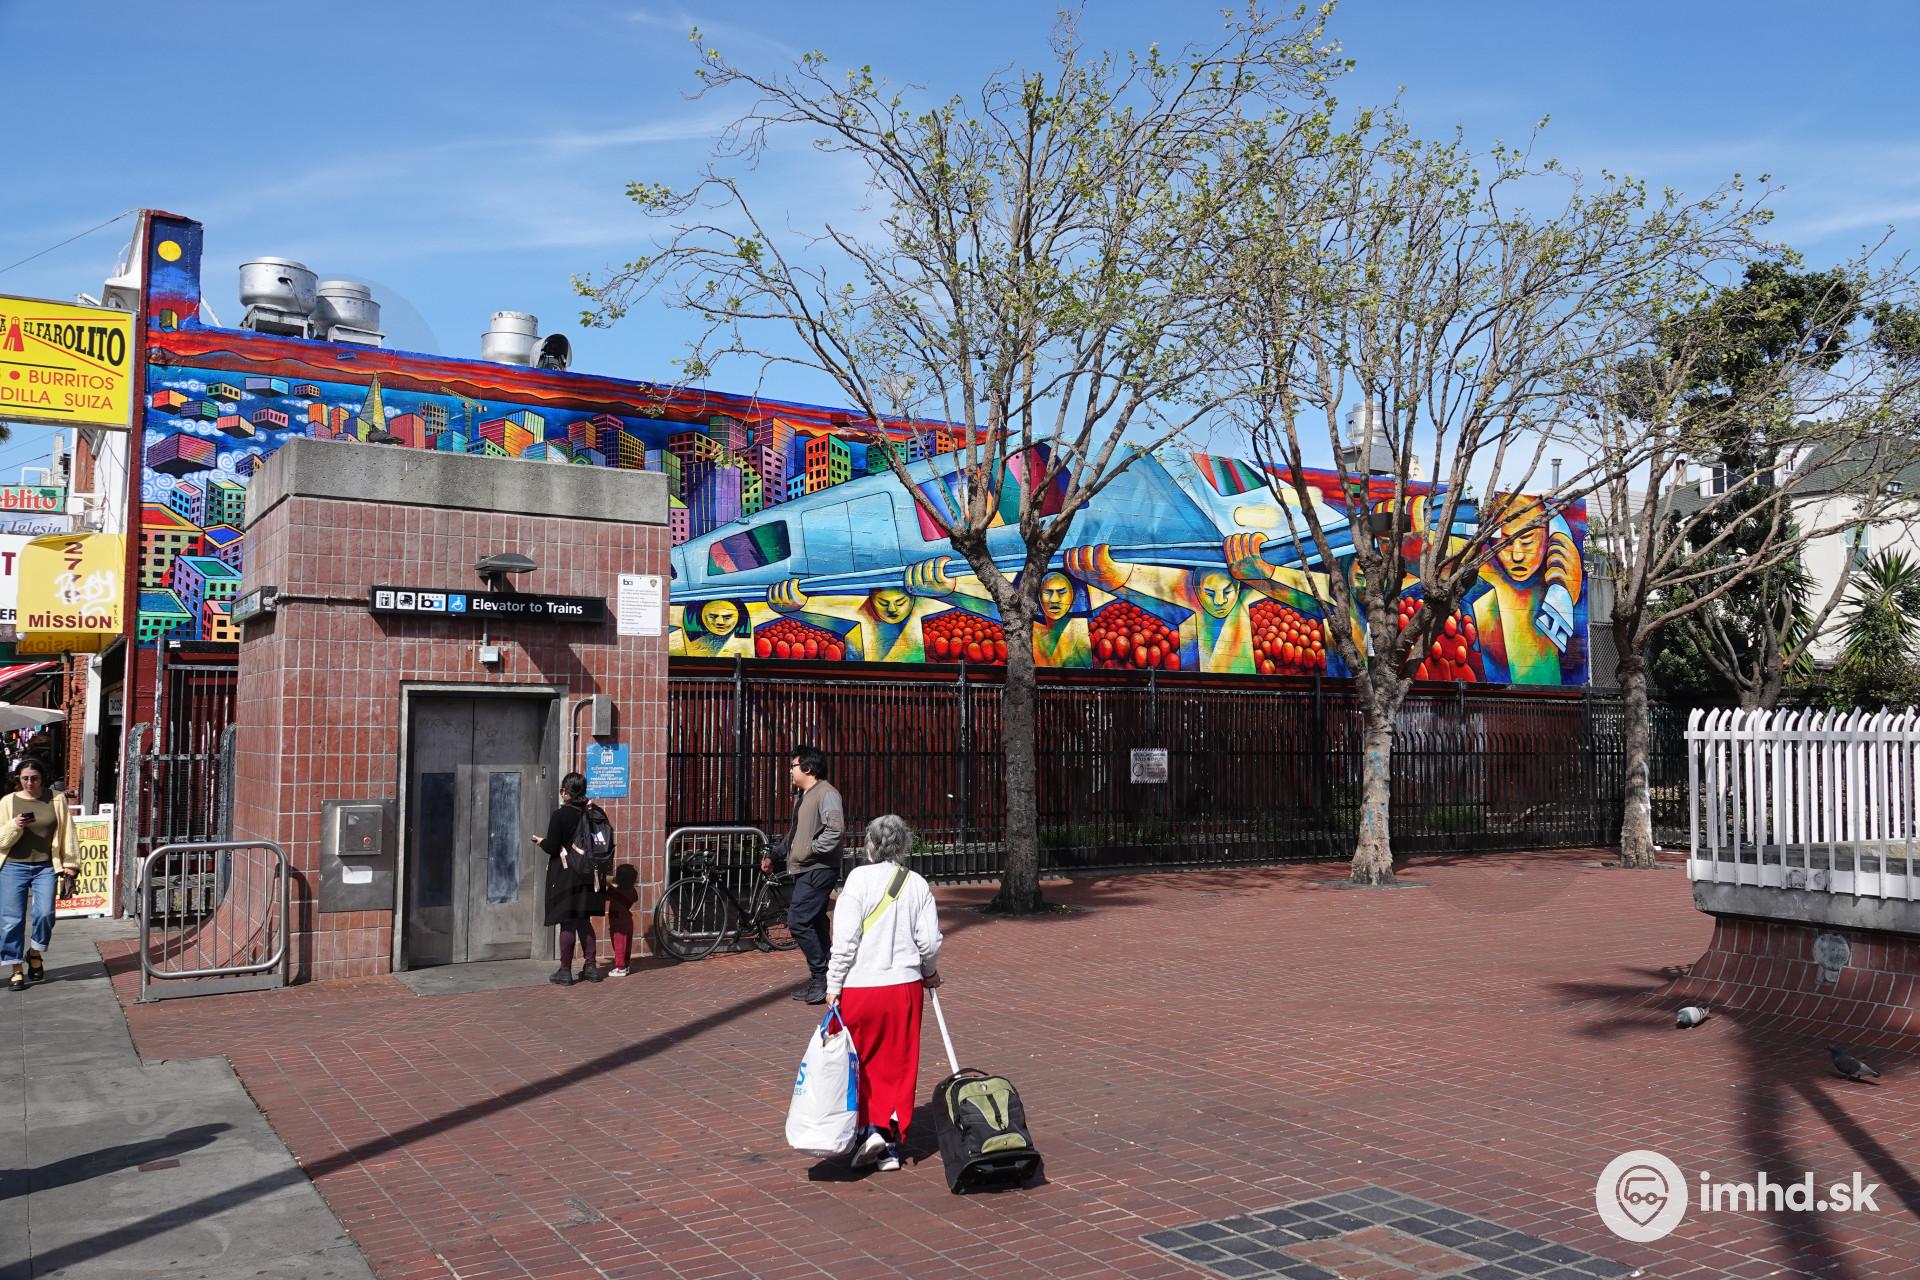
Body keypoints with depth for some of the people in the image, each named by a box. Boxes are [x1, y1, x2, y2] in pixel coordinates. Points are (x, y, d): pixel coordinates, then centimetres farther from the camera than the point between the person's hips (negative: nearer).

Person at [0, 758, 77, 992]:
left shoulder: (56, 801, 6)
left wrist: (69, 866, 1)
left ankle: (35, 953, 13)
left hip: (46, 867, -1)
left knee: (44, 913, -15)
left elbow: (66, 834, 6)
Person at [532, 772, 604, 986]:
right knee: (584, 921, 14)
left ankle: (565, 971, 5)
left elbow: (552, 847, -15)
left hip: (565, 876, -5)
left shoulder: (560, 815, -14)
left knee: (567, 923, -1)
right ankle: (591, 967, 15)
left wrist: (540, 841, 6)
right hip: (586, 875, 5)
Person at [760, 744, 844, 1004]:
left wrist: (811, 850, -21)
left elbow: (836, 829, -27)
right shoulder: (803, 796, 19)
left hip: (818, 871, -10)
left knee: (798, 921, -14)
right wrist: (774, 855, 24)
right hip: (804, 871, 10)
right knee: (814, 924, 11)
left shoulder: (826, 793, -14)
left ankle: (821, 976, -5)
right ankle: (820, 981, 16)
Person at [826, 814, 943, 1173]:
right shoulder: (918, 884, 2)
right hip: (906, 986, 3)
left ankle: (867, 1128, 0)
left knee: (856, 1064, 13)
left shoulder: (860, 878, -9)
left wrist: (833, 987, -4)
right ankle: (891, 1146, 14)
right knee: (899, 1066, 11)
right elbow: (930, 942, 1)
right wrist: (930, 972, 21)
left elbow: (845, 940, -13)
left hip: (861, 986, -3)